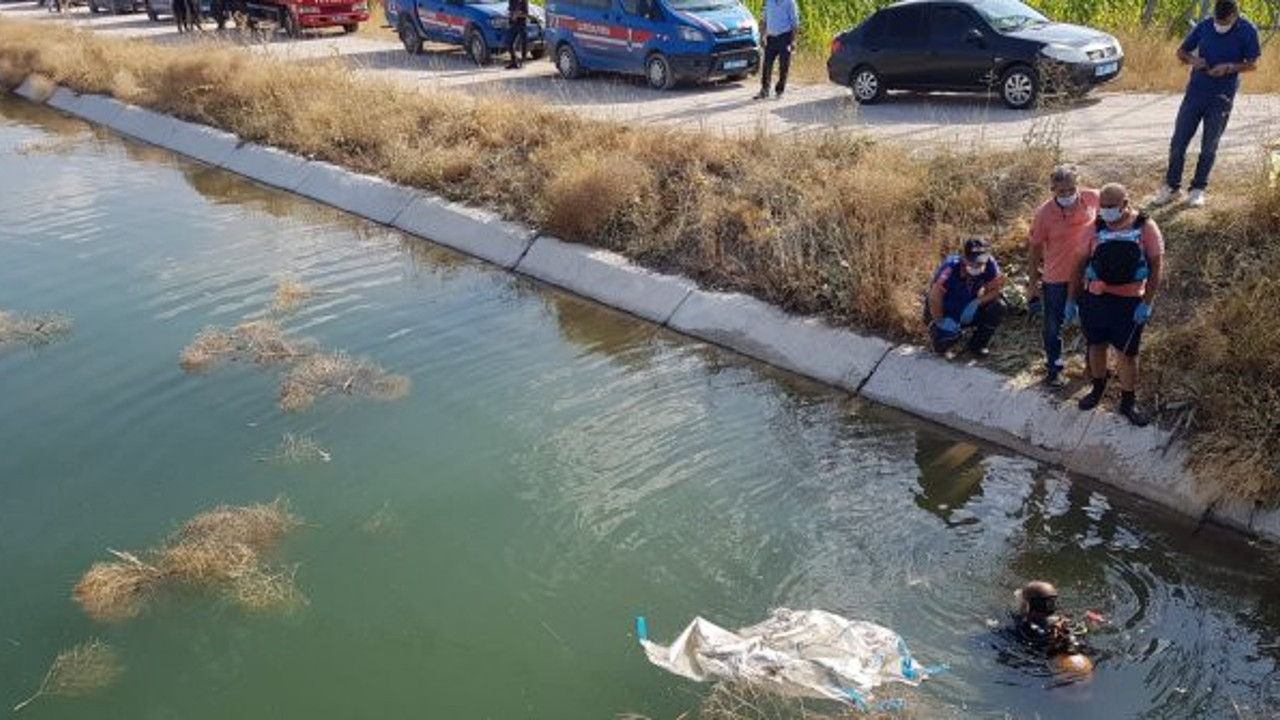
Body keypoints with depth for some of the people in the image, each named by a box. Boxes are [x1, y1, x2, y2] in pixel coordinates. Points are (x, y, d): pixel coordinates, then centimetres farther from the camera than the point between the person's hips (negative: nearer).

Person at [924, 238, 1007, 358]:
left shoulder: (989, 265, -19)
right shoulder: (951, 268, -32)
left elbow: (995, 289, -10)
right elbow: (934, 297, -27)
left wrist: (976, 304, -25)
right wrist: (941, 323, -23)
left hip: (969, 312, 4)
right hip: (946, 313, -4)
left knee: (999, 307, -19)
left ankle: (977, 344, 3)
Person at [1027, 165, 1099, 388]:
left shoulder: (1093, 199, -14)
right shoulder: (1044, 213, -19)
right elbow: (1035, 248, -8)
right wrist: (1033, 282, -2)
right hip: (1056, 278, -3)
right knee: (1054, 326, 12)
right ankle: (1053, 368, 32)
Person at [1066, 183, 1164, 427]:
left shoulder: (1146, 228, -9)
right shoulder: (1095, 228, -3)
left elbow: (1155, 268, -7)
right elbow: (1080, 265, 4)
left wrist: (1147, 303, -13)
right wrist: (1071, 299, 5)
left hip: (1129, 302, -2)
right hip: (1094, 298, 2)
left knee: (1128, 354, 7)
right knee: (1096, 345, 17)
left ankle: (1128, 402, 24)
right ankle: (1098, 389, 40)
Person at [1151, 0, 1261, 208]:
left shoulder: (1247, 31, -7)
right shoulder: (1204, 26, -1)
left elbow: (1252, 64, -3)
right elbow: (1181, 52, 8)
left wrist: (1229, 67, -20)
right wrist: (1192, 59, -14)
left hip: (1222, 97, -2)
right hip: (1195, 92, 2)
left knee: (1209, 147, 6)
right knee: (1178, 142, 2)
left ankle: (1198, 189, 19)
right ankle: (1172, 187, 16)